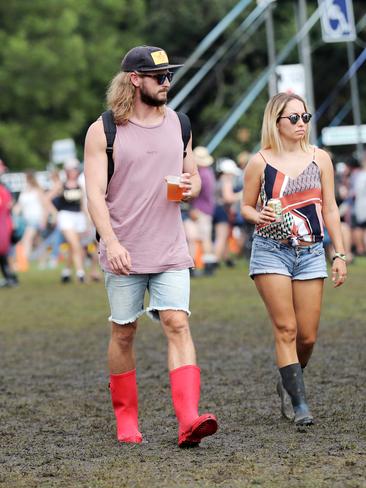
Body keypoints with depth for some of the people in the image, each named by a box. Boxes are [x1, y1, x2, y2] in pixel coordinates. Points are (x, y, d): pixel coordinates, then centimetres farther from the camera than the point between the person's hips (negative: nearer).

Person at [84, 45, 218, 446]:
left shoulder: (177, 123, 11)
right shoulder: (103, 131, -3)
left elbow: (193, 179, 21)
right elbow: (95, 193, -9)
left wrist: (190, 186, -4)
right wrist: (111, 242, -21)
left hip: (170, 250, 2)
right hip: (123, 252, -2)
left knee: (178, 324, -12)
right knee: (123, 333, 5)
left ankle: (189, 420, -21)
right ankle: (125, 418, 21)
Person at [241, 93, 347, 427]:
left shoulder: (319, 158, 6)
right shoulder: (260, 163, 0)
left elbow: (330, 209, 10)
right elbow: (246, 206, 10)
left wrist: (340, 254, 6)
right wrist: (258, 216, -14)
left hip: (311, 253, 3)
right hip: (271, 252, -3)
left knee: (308, 336, 2)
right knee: (286, 329, -10)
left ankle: (288, 384, 29)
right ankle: (300, 404, -9)